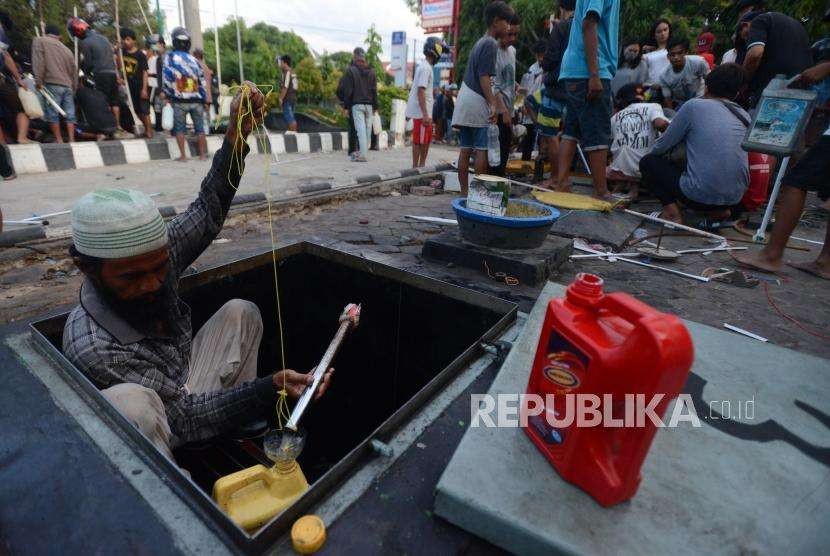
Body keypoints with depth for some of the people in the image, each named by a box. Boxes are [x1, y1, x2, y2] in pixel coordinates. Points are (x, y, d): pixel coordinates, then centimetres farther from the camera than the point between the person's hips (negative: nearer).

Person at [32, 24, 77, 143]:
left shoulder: (39, 40, 10)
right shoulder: (67, 49, 22)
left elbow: (38, 61, -6)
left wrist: (38, 80, -6)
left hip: (52, 84, -4)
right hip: (68, 86, 4)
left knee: (52, 114, -3)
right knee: (69, 115, 3)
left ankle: (59, 141, -6)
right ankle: (71, 140, -3)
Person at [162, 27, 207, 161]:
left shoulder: (170, 57, -3)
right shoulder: (194, 60, 6)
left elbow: (166, 79, -6)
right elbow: (202, 82, 6)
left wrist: (168, 96, 6)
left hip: (180, 101, -2)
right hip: (197, 100, 2)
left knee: (179, 128, 6)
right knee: (200, 128, 8)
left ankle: (183, 156, 0)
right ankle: (202, 154, 8)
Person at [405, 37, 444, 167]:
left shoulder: (425, 66, 16)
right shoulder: (425, 68, -14)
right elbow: (420, 91, -21)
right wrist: (425, 114, -25)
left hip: (425, 112, 10)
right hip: (421, 113, -10)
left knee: (426, 140, 15)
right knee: (419, 141, -4)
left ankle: (421, 166, 22)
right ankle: (415, 167, 3)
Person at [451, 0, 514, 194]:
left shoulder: (479, 42, 22)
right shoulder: (491, 43, -6)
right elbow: (484, 77, -15)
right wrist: (493, 104, -21)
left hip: (464, 101, 9)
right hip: (478, 103, -9)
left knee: (465, 150, 5)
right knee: (482, 150, -7)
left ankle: (464, 191, 7)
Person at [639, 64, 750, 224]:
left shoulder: (694, 106, -4)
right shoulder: (745, 116, 11)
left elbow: (662, 147, 2)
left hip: (700, 197, -5)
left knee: (648, 161, 14)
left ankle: (671, 210, -3)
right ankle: (719, 210, 15)